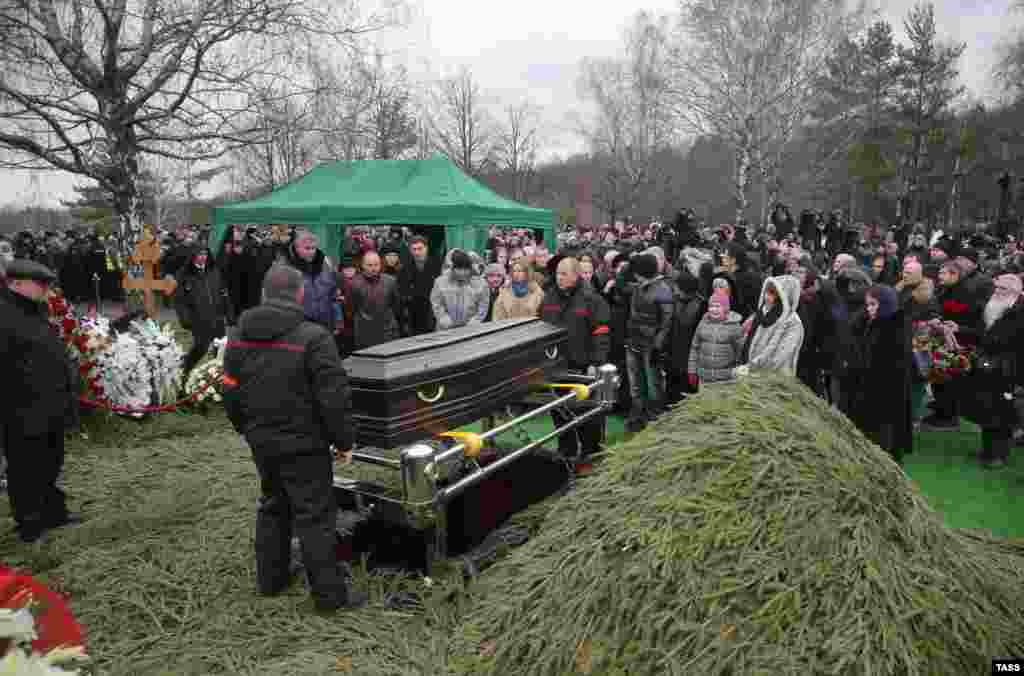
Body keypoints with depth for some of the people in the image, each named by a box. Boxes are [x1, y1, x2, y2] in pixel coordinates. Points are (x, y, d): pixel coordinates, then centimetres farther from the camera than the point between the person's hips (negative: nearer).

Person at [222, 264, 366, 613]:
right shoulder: (313, 337, -20)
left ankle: (270, 578, 35)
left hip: (262, 442, 7)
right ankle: (329, 593, 12)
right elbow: (334, 397, -19)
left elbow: (230, 391, 10)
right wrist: (344, 441, -8)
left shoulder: (238, 336, 2)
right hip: (303, 444, -6)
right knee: (315, 516, 3)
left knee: (273, 506, 23)